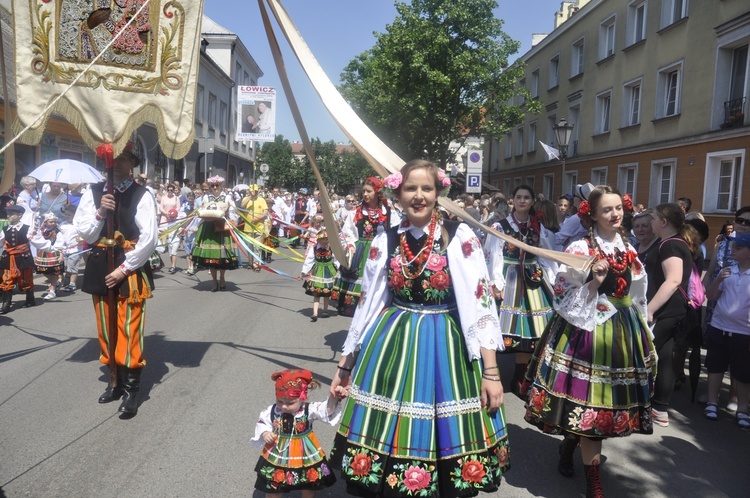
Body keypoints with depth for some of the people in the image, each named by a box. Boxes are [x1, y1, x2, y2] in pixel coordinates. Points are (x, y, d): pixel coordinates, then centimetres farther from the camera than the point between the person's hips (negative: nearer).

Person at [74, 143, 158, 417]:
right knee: (106, 330, 13)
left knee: (129, 330, -2)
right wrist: (100, 212, -14)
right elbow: (85, 234, 2)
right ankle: (117, 381, 29)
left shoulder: (141, 195, -8)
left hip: (131, 270, -4)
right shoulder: (93, 193, 3)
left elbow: (149, 238, -12)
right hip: (100, 268, 5)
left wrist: (124, 269, -13)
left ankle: (131, 390, 9)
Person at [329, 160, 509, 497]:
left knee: (443, 431, 7)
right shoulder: (385, 241, 3)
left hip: (446, 346, -2)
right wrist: (345, 365, 10)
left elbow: (481, 302, -7)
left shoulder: (460, 237, -6)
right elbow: (367, 304, 9)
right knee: (388, 434, 10)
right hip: (392, 346, 3)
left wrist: (491, 371, -10)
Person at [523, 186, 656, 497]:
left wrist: (640, 330, 18)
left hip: (623, 331, 7)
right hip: (588, 328, -6)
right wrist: (593, 282, -23)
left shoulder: (627, 249, 10)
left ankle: (569, 446, 37)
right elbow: (562, 295, -11)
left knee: (611, 397, 13)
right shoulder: (580, 249, -8)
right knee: (590, 399, -3)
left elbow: (637, 296, 17)